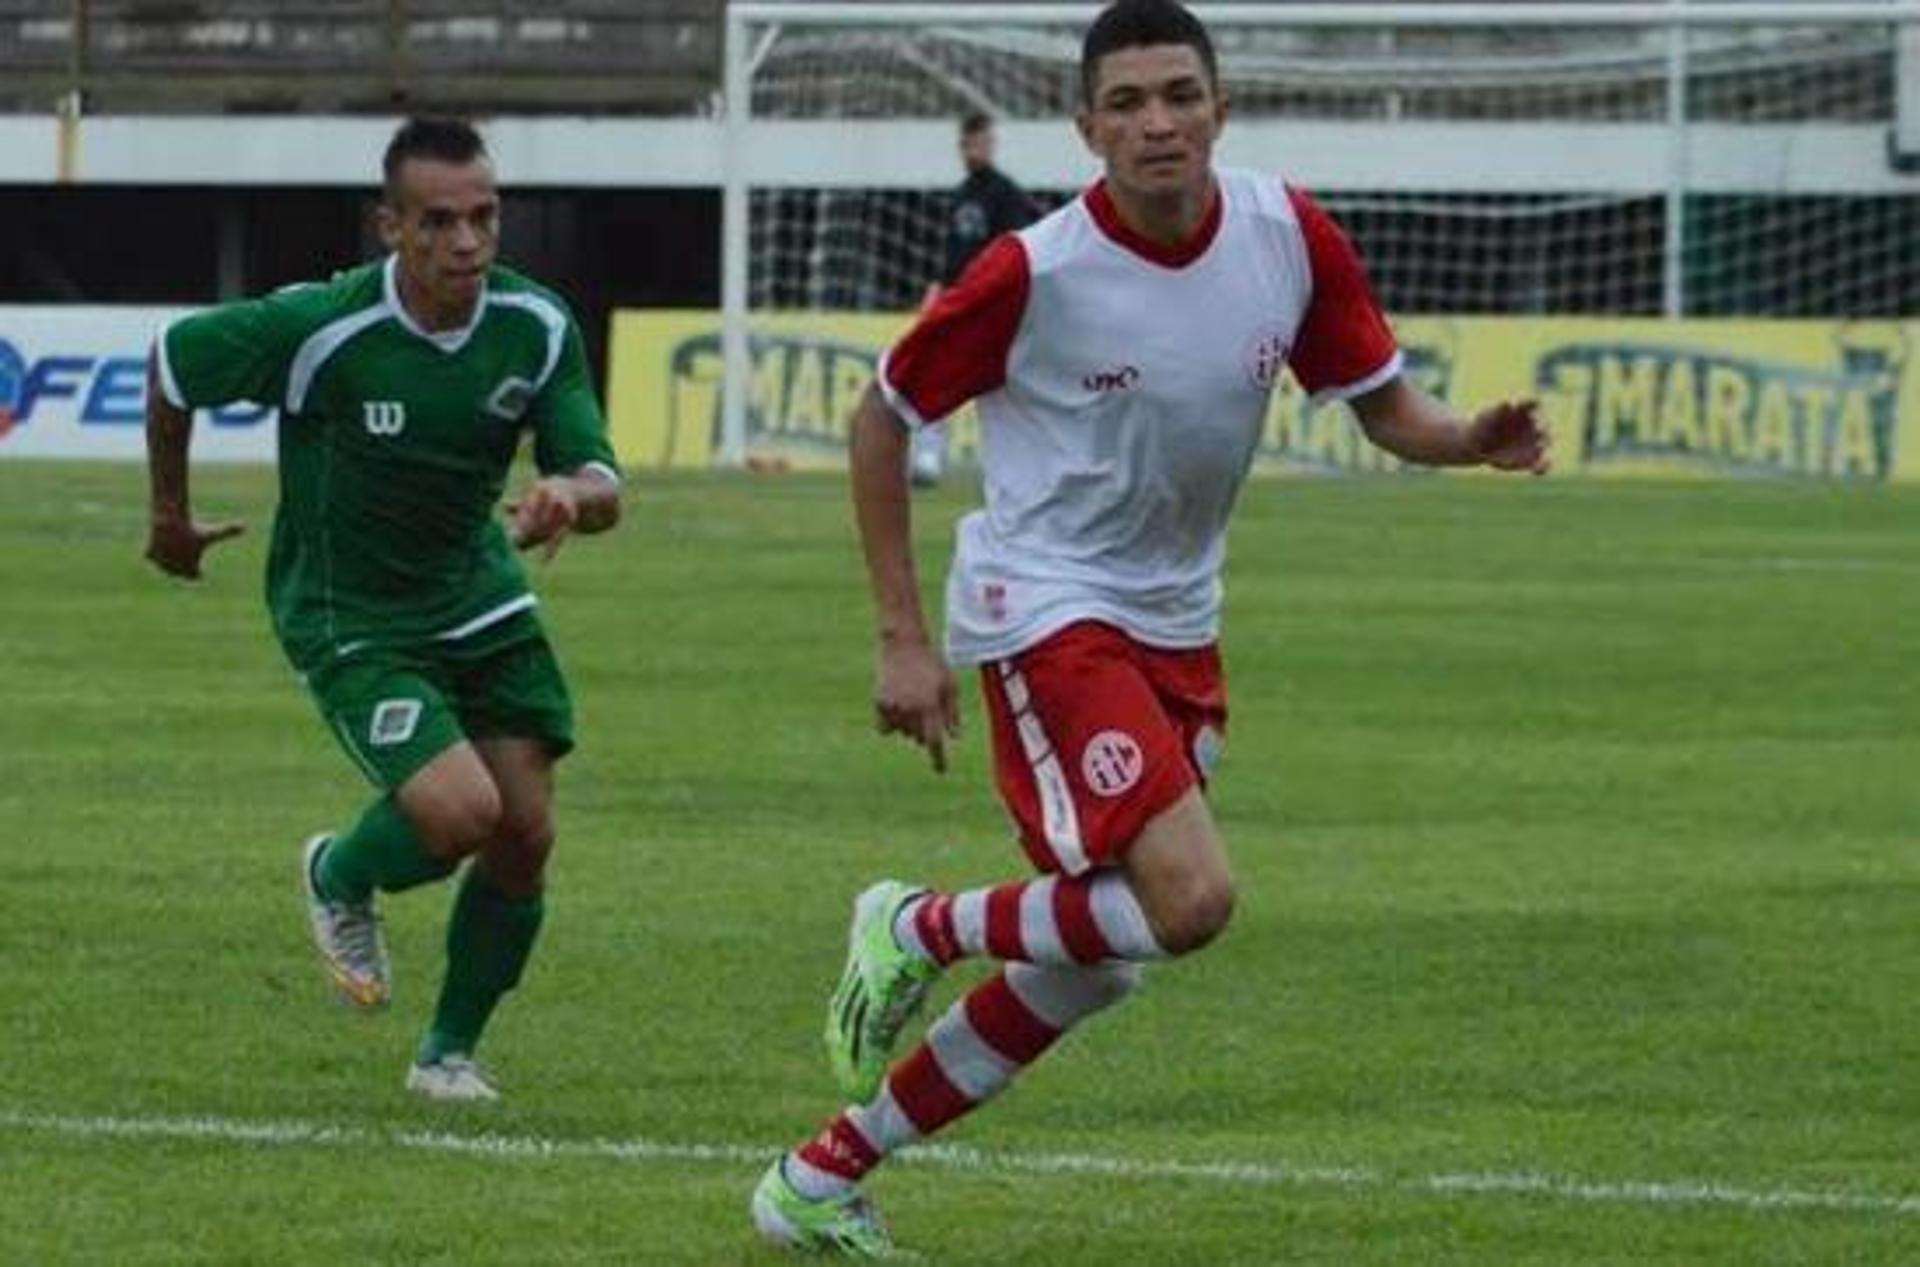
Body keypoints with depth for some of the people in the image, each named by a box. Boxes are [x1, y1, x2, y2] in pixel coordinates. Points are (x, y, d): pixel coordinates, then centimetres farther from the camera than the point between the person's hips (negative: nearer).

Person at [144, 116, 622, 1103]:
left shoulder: (537, 327, -12)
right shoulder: (318, 329, -24)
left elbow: (601, 485, -11)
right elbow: (172, 363, -7)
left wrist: (571, 497, -37)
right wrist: (170, 515, 7)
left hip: (481, 602, 5)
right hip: (349, 622, -5)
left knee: (526, 835, -3)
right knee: (460, 811, -22)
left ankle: (451, 1050, 21)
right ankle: (341, 878, 14)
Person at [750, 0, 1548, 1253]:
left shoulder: (1291, 238, -6)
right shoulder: (1037, 273, -18)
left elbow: (1386, 404, 3)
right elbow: (884, 419, -6)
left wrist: (1475, 438, -21)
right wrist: (906, 641, -8)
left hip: (1179, 627, 6)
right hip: (1048, 613, -6)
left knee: (1085, 970, 9)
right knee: (1190, 896, -24)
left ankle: (822, 1179, 22)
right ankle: (921, 928, 1)